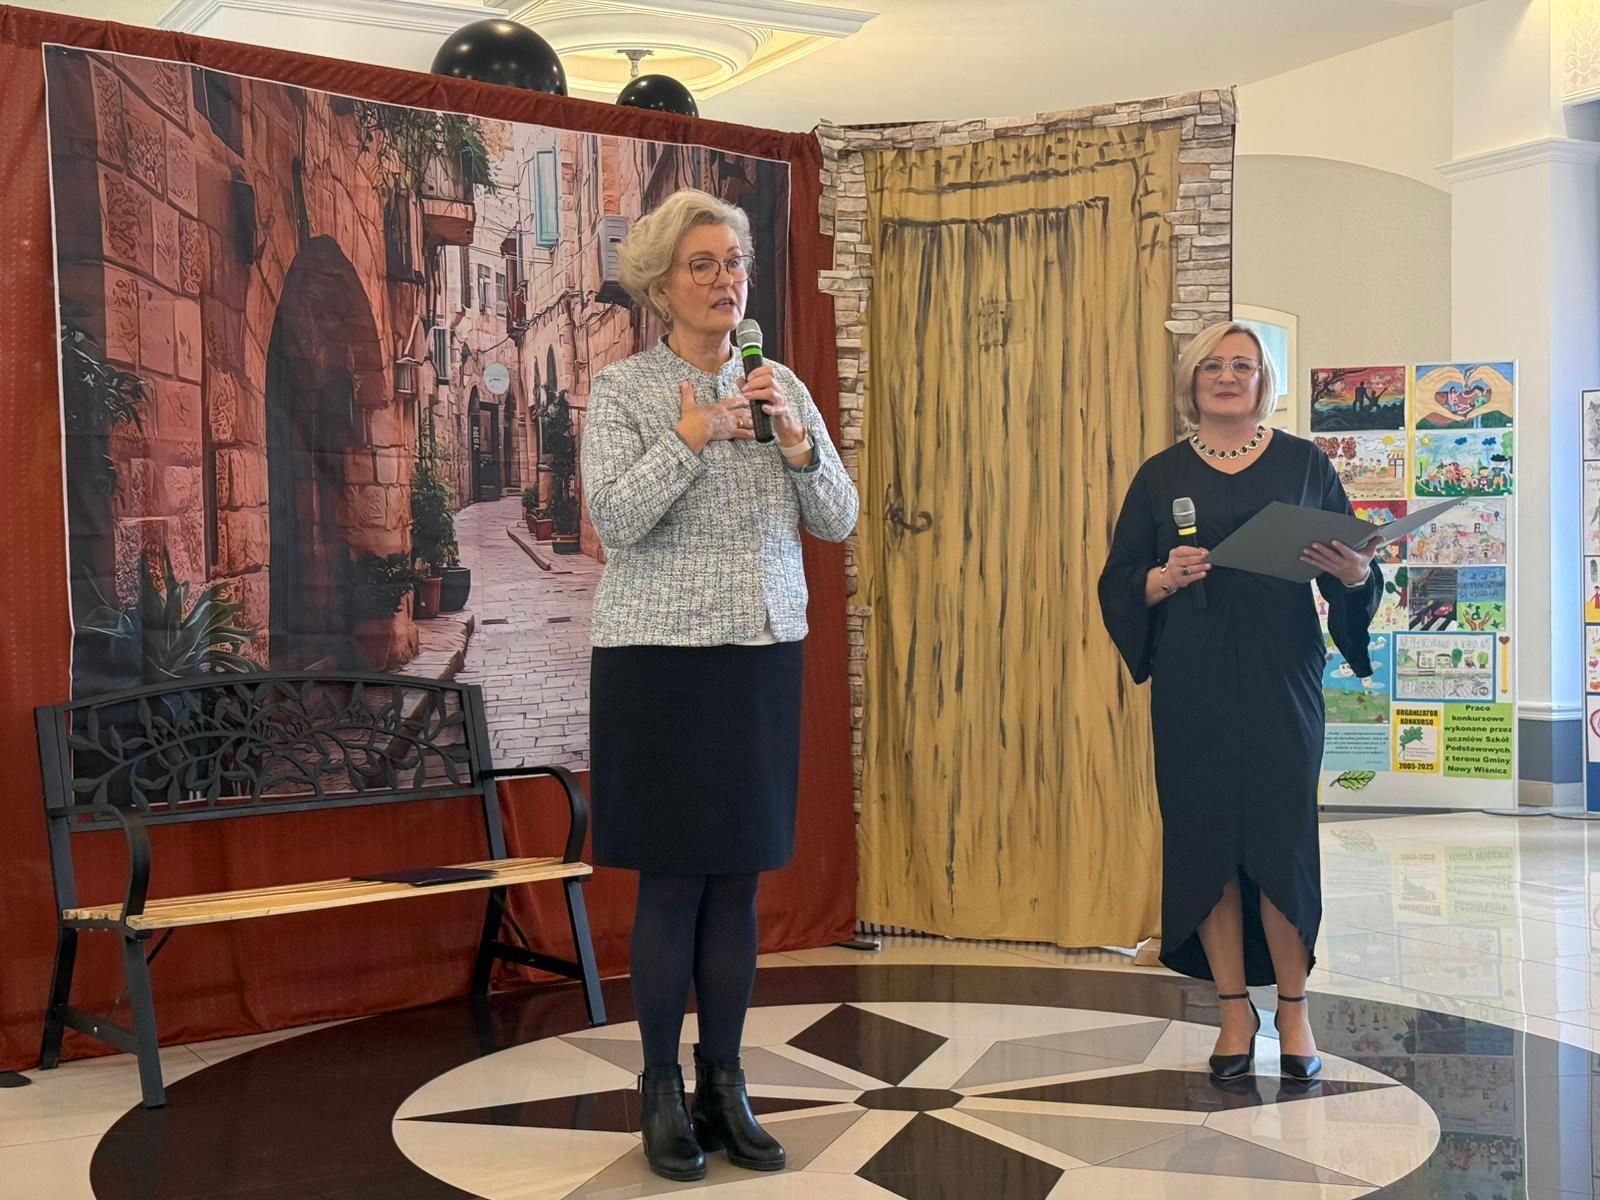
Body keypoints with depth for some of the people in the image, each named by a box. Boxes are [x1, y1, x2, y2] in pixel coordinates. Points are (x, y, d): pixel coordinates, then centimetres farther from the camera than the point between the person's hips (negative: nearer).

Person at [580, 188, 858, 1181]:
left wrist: (796, 439, -9)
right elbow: (614, 520, -13)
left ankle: (725, 1087, 17)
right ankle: (663, 1091, 13)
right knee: (673, 880, 0)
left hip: (764, 657, 4)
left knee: (739, 878, 7)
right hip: (660, 657, -4)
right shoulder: (624, 390, -3)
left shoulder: (782, 388, 9)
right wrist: (690, 438, -21)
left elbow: (840, 522, 6)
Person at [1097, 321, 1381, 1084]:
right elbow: (1118, 584, 6)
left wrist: (1354, 573, -17)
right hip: (1192, 686, 1)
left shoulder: (1302, 463, 7)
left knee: (1282, 837, -3)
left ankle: (1293, 1009, 10)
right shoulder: (1161, 476, 9)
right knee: (1204, 838, 0)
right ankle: (1235, 1009, 12)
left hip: (1280, 679, -1)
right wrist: (1165, 578, -14)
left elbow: (1354, 570, 6)